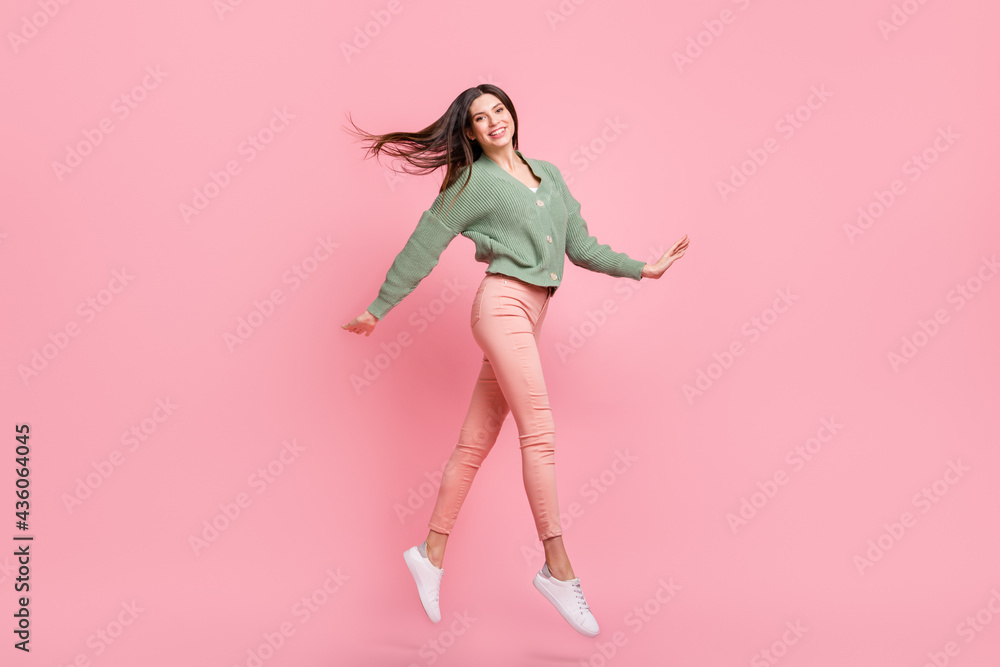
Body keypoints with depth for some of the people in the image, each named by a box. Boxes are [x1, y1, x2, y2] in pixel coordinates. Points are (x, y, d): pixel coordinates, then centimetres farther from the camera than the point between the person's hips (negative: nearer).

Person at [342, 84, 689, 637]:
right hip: (503, 304, -5)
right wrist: (377, 310, 8)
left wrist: (643, 269, 17)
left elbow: (581, 247, 21)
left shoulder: (548, 173, 22)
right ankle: (557, 568, -9)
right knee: (539, 430, -14)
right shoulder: (472, 181, 4)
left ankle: (431, 554, 15)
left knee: (475, 443, 6)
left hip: (529, 316, 6)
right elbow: (422, 248, 5)